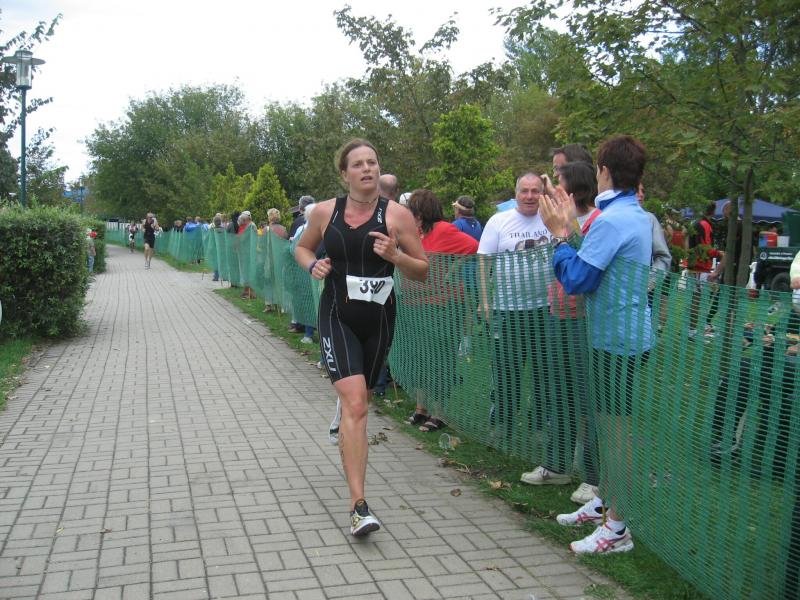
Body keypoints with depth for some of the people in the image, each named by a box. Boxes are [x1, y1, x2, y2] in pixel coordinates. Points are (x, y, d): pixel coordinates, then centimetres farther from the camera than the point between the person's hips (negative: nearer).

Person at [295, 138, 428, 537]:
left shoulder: (396, 215, -5)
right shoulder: (325, 212, -1)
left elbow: (422, 271, -2)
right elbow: (302, 248, 17)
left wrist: (395, 255, -21)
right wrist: (313, 265, -5)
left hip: (378, 319, 2)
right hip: (337, 317, -1)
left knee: (358, 396, 20)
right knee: (356, 404, -17)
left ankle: (341, 399, 61)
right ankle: (358, 506, -17)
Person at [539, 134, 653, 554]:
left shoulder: (611, 220, -19)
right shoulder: (636, 216, 12)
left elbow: (576, 280, -19)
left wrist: (559, 233, -8)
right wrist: (567, 229, 11)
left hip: (618, 340, -10)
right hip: (623, 334, 10)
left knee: (617, 428, -3)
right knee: (610, 424, 19)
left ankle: (617, 528, 6)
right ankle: (602, 503, 33)